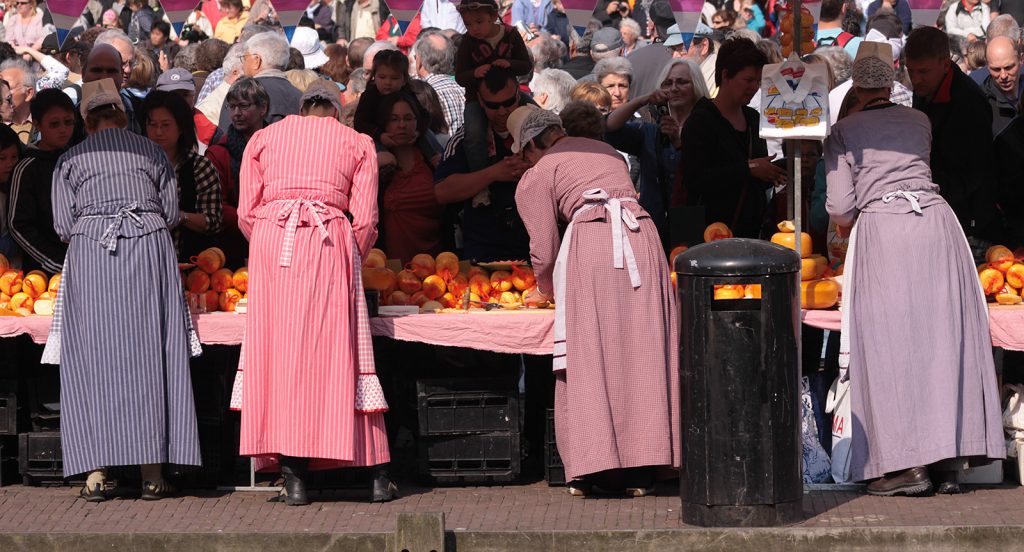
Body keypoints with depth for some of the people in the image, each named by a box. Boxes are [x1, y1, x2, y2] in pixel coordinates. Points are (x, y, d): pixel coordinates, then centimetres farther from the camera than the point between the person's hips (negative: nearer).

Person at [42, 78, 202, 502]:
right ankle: (153, 473, -2)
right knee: (149, 357, 1)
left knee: (93, 360, 1)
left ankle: (96, 471, -5)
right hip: (150, 250, 1)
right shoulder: (152, 153, 12)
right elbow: (171, 213, 8)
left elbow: (64, 226, 3)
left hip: (89, 257, -1)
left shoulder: (70, 161, 9)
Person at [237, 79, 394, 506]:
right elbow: (365, 220, 7)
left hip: (269, 241, 1)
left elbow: (246, 214, 11)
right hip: (329, 243, -1)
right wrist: (352, 260, 22)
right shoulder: (357, 144, 17)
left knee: (279, 348, 1)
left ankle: (293, 475, -4)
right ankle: (377, 475, 2)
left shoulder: (263, 138, 20)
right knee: (339, 353, 2)